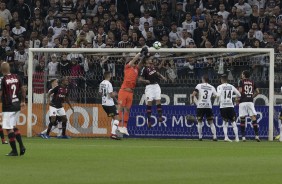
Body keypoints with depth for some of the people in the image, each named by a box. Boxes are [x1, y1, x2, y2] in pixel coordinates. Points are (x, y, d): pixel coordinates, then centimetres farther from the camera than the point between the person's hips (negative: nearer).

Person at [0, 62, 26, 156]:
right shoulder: (16, 77, 4)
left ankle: (14, 150, 0)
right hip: (17, 106, 7)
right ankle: (21, 146, 8)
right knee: (14, 126, 19)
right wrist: (23, 101, 26)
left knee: (9, 128, -1)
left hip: (8, 107, -7)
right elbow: (23, 90, 13)